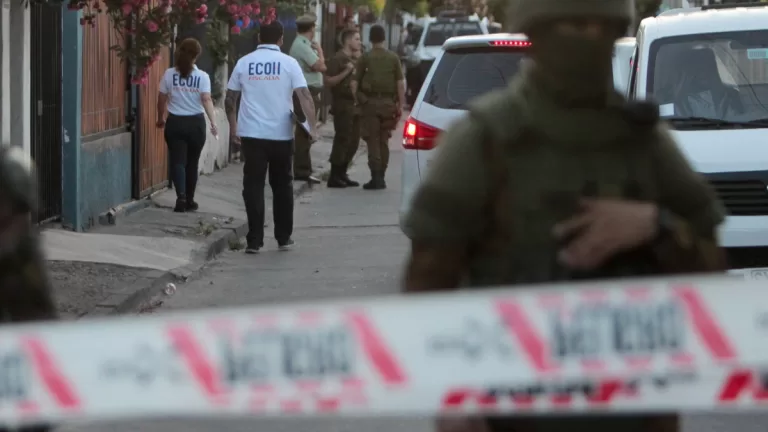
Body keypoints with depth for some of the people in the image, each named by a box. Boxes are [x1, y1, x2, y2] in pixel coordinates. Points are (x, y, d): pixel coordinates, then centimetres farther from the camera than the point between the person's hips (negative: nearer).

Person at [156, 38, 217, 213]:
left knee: (178, 161, -2)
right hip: (196, 123, 0)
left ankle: (181, 197, -22)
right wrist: (213, 122, -17)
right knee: (192, 163, 13)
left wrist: (160, 119, 19)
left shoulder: (169, 74, -1)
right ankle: (189, 200, 20)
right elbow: (206, 100, -14)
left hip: (175, 123, 0)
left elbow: (162, 99, 4)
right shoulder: (202, 76, -4)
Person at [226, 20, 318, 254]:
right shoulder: (289, 63, -2)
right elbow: (305, 96, -10)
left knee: (253, 186, 1)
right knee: (282, 186, 14)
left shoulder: (244, 63, 3)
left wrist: (233, 126, 18)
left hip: (251, 134, 0)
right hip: (281, 134, 0)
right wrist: (313, 127, -6)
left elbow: (230, 98, 7)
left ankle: (255, 240, -6)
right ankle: (284, 237, 19)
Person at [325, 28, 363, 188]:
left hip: (354, 105, 9)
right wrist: (346, 72, -22)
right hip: (342, 104, -9)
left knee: (353, 142, 9)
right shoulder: (338, 59, -9)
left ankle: (342, 174, 17)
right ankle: (334, 177, -5)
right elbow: (328, 81, -16)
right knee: (342, 141, -9)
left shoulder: (355, 59, 18)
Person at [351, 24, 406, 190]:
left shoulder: (365, 58, -3)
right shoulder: (393, 58, 2)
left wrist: (356, 99, 6)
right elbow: (400, 83, -1)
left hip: (369, 102, -3)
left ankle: (376, 177, -9)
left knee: (372, 141, -1)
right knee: (383, 141, 13)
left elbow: (354, 83, -6)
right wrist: (401, 105, 3)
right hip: (388, 102, 3)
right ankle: (381, 177, 17)